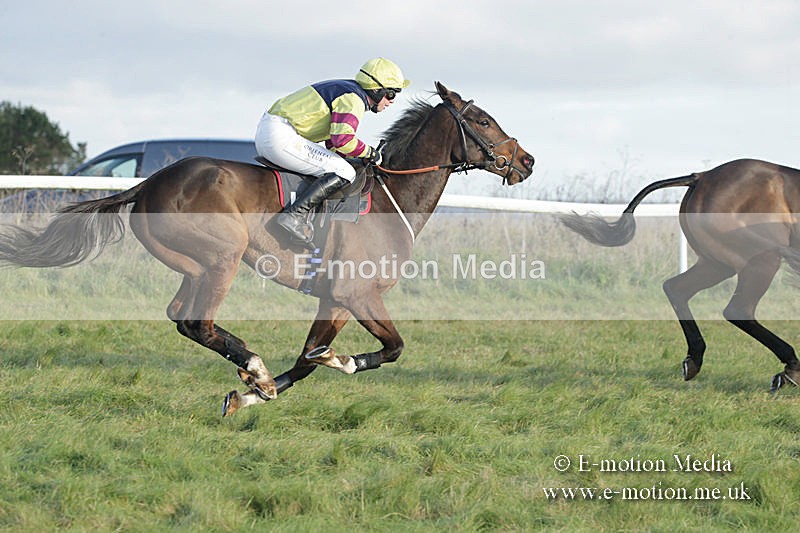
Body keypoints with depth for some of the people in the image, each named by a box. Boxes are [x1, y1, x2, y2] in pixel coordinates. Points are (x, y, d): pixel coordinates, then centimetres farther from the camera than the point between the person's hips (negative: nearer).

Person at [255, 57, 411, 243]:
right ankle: (294, 214, -22)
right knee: (344, 173, -16)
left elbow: (333, 140, 27)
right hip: (280, 137, -11)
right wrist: (368, 152, -10)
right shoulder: (354, 100, -12)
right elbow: (343, 139, -27)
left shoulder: (346, 90, 20)